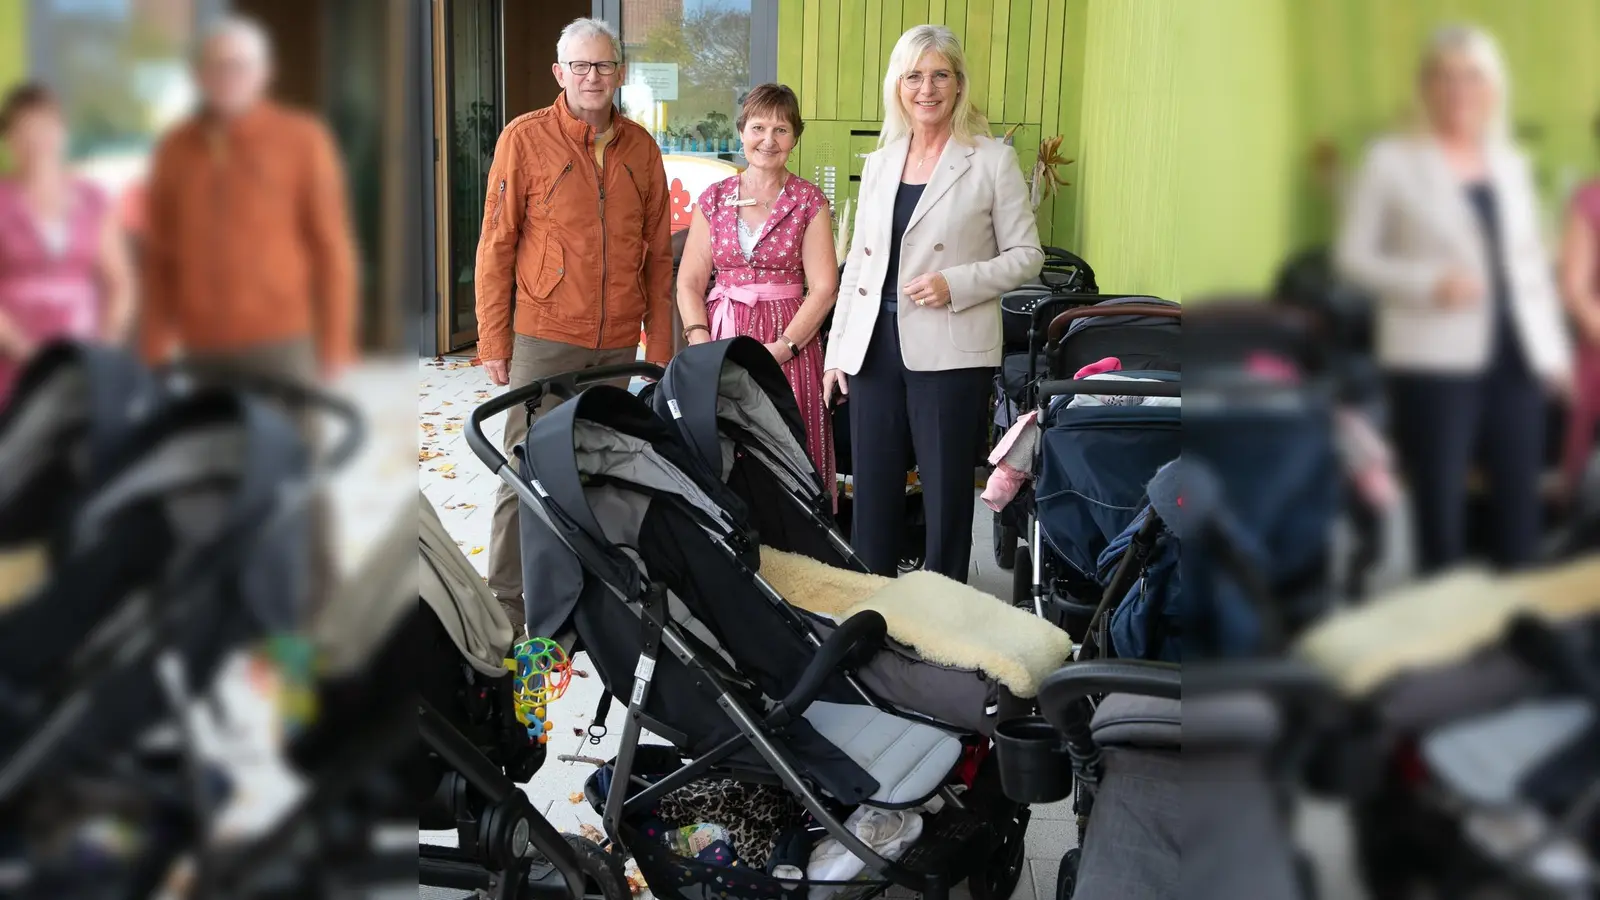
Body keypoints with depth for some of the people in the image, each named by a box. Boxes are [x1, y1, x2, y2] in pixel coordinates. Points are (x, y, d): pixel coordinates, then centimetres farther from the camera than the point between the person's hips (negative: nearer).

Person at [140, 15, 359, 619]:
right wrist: (153, 348, 6)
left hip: (281, 339, -3)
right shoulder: (174, 150, 8)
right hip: (202, 346, 4)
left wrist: (335, 343, -6)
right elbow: (160, 256, 10)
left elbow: (331, 248, -2)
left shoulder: (302, 140, -2)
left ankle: (317, 604, 8)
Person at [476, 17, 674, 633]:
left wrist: (660, 341, 7)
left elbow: (658, 251, 11)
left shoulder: (640, 147, 8)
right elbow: (496, 245, -3)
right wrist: (493, 340, -5)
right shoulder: (525, 138, -3)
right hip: (544, 338, -3)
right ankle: (504, 598, 6)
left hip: (618, 344, 4)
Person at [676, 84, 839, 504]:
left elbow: (823, 287, -4)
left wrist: (780, 350, -13)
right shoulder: (713, 199, 11)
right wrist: (701, 341, -7)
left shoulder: (809, 201, 3)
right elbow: (689, 281, 8)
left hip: (788, 348, -2)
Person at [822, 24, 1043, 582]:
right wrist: (836, 350, 12)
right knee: (872, 494, 9)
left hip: (949, 352, -4)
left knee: (946, 496, 2)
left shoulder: (992, 161, -2)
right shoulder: (879, 163, 12)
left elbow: (1026, 255, -1)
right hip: (876, 348, 5)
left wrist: (956, 285, -16)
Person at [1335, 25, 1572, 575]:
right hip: (1436, 361, -5)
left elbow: (1532, 262, 20)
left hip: (1517, 359, 5)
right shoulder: (1391, 162, 0)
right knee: (1439, 510, -2)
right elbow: (1352, 255, -2)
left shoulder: (1512, 165, 15)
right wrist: (1429, 285, -16)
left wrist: (1554, 348, 13)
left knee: (1519, 507, 7)